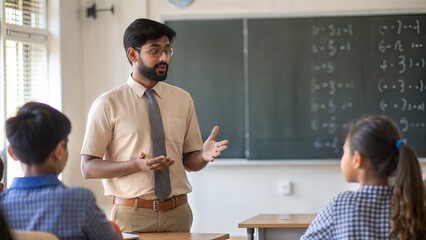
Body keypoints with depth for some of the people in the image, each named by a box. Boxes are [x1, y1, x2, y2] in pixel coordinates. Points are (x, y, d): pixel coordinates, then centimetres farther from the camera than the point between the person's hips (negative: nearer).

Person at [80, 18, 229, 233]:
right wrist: (136, 165, -20)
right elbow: (89, 167, -6)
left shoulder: (182, 99, 7)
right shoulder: (108, 104, -4)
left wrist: (204, 156, -12)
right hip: (131, 215, -3)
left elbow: (188, 160, 12)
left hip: (178, 214, 4)